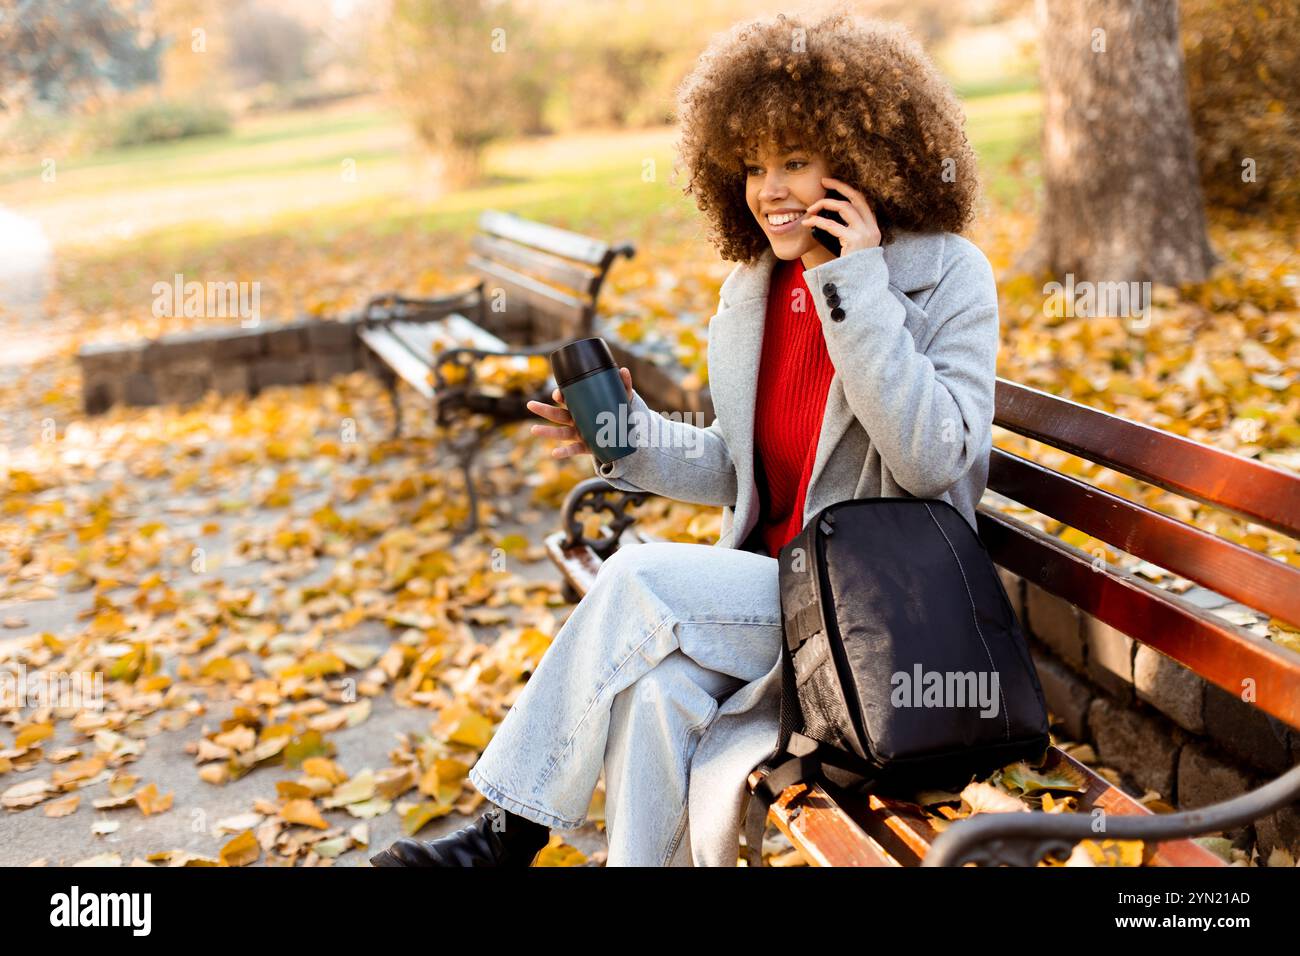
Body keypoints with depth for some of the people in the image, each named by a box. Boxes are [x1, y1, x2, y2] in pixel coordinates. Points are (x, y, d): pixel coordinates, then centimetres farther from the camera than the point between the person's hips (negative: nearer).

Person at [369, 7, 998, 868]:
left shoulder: (948, 277, -7)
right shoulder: (752, 288, 10)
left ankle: (510, 836, -9)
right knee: (659, 686, -28)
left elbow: (935, 461, -18)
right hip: (771, 586, 5)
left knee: (638, 581, -23)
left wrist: (857, 290, -21)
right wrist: (632, 440, -3)